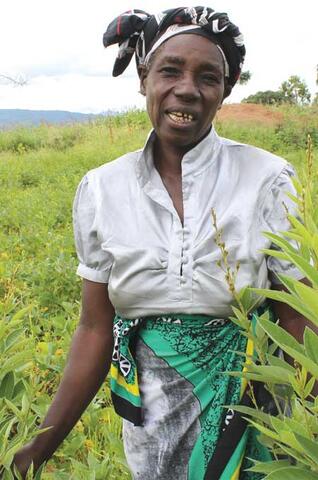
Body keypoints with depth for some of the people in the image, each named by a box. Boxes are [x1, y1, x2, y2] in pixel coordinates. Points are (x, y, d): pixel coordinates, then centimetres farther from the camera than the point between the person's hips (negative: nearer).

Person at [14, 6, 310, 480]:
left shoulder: (267, 180, -13)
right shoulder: (101, 190, -7)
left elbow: (298, 323, -9)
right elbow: (96, 332, -3)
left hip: (248, 418, -2)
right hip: (150, 424, 2)